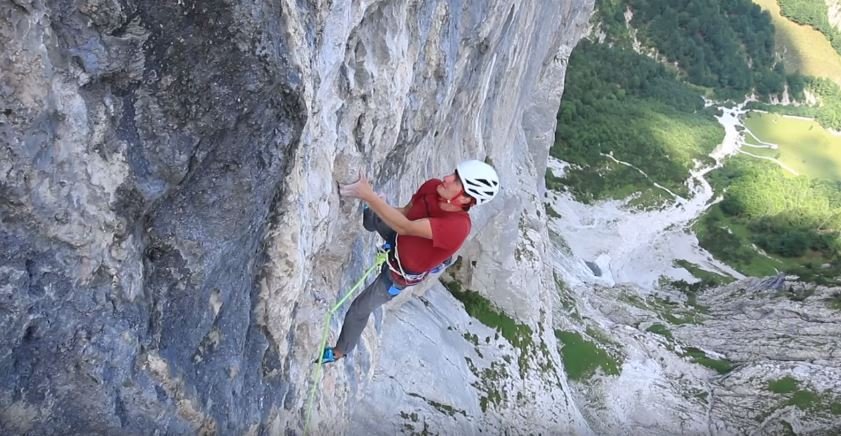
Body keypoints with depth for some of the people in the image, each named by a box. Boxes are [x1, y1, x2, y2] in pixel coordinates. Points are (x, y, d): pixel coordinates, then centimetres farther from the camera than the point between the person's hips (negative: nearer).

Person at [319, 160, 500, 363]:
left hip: (400, 273, -4)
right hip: (399, 240, 4)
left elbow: (405, 227, -49)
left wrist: (368, 195, -52)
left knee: (359, 309, 14)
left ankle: (340, 351, 41)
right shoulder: (432, 187, -27)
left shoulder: (458, 226, -46)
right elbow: (406, 212, -9)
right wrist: (369, 198, -21)